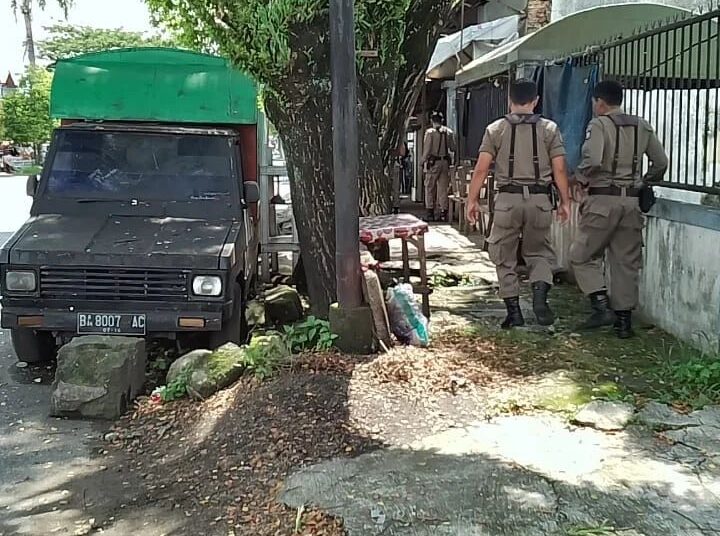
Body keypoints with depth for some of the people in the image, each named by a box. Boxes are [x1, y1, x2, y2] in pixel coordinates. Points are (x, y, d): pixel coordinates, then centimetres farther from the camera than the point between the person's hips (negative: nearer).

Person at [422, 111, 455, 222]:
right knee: (443, 188, 7)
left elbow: (427, 149, -10)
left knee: (430, 188, 4)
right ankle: (444, 212, 6)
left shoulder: (430, 132, -8)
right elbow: (453, 148, 7)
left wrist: (424, 161, 3)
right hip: (445, 162, 4)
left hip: (433, 162, -4)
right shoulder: (449, 132, 4)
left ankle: (430, 213, 3)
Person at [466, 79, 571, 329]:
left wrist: (472, 200, 4)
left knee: (505, 257, 11)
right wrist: (565, 202, 9)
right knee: (539, 252, 17)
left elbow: (481, 169, -2)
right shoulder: (549, 128, 4)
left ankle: (513, 311, 10)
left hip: (508, 198, -1)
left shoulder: (496, 129, 3)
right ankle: (540, 294, -8)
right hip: (540, 199, 1)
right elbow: (559, 169, 0)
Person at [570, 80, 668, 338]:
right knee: (626, 261, 10)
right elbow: (660, 162, 10)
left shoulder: (599, 125, -8)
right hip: (632, 201, 6)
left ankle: (602, 306, -6)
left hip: (603, 199, -6)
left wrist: (581, 178, -4)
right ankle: (624, 318, 13)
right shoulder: (642, 126, 10)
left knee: (582, 256, 6)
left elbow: (592, 161, -22)